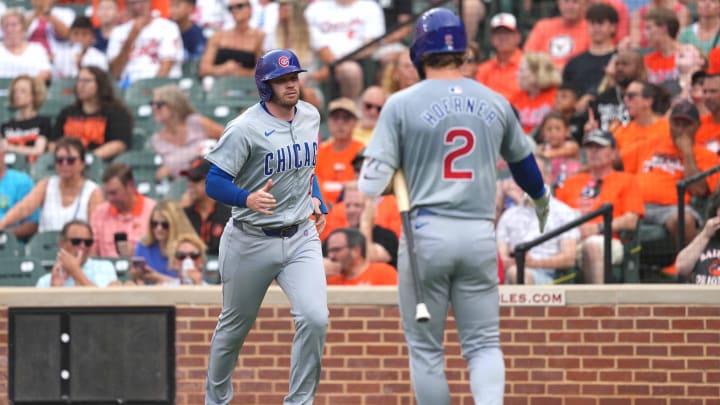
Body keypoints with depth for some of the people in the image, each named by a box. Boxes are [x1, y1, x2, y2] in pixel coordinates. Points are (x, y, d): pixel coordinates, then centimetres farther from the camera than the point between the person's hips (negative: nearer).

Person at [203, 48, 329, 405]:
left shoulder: (310, 117, 4)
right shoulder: (246, 129, -16)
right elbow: (213, 183, -19)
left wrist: (316, 199, 10)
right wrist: (248, 199, -36)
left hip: (301, 238, 4)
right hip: (251, 241, -4)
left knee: (314, 319, -16)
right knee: (235, 325, 12)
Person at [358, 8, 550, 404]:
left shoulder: (403, 104, -3)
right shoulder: (495, 103, 9)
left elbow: (374, 176, -9)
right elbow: (523, 161, 27)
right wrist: (541, 200, 43)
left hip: (426, 234, -2)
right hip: (480, 236, 3)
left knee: (425, 348, 8)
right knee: (483, 342, 7)